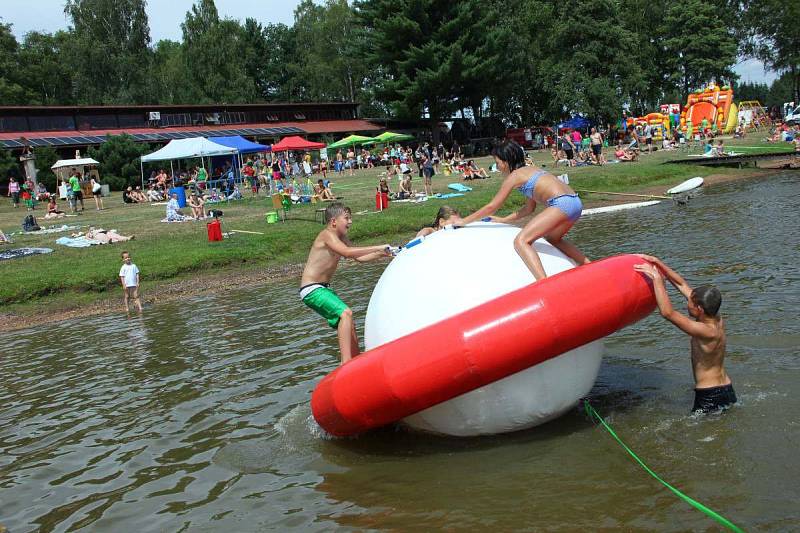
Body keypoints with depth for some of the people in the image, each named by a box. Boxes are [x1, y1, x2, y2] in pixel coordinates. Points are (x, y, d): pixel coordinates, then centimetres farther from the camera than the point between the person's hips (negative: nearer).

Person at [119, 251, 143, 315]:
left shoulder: (134, 266, 4)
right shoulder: (123, 268, -4)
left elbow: (137, 274, 7)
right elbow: (122, 277, -4)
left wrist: (137, 282, 2)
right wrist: (124, 285, -9)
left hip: (134, 284, 1)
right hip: (127, 285, -1)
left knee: (136, 296, -3)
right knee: (126, 297, 9)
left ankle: (139, 307, -8)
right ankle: (127, 308, 17)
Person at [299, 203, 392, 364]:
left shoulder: (341, 237, 12)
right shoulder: (327, 235, -17)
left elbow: (359, 257, 16)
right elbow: (348, 252, -32)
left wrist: (382, 254, 4)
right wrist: (378, 247, -29)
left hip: (323, 288, 10)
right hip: (311, 290, -10)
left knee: (349, 324, 14)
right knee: (345, 313, -25)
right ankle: (346, 362, -30)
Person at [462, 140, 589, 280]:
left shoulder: (514, 175, 4)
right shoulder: (530, 170, 27)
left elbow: (492, 207, 6)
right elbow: (529, 208, 33)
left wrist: (463, 221, 13)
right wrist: (503, 220, 37)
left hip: (562, 204, -9)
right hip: (575, 202, 9)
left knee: (521, 241, -14)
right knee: (552, 238, 35)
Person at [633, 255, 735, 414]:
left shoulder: (707, 331, -25)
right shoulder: (717, 320, 1)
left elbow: (667, 312, -30)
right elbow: (682, 284, 4)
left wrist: (657, 277, -25)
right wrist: (657, 263, 3)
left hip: (709, 397, -9)